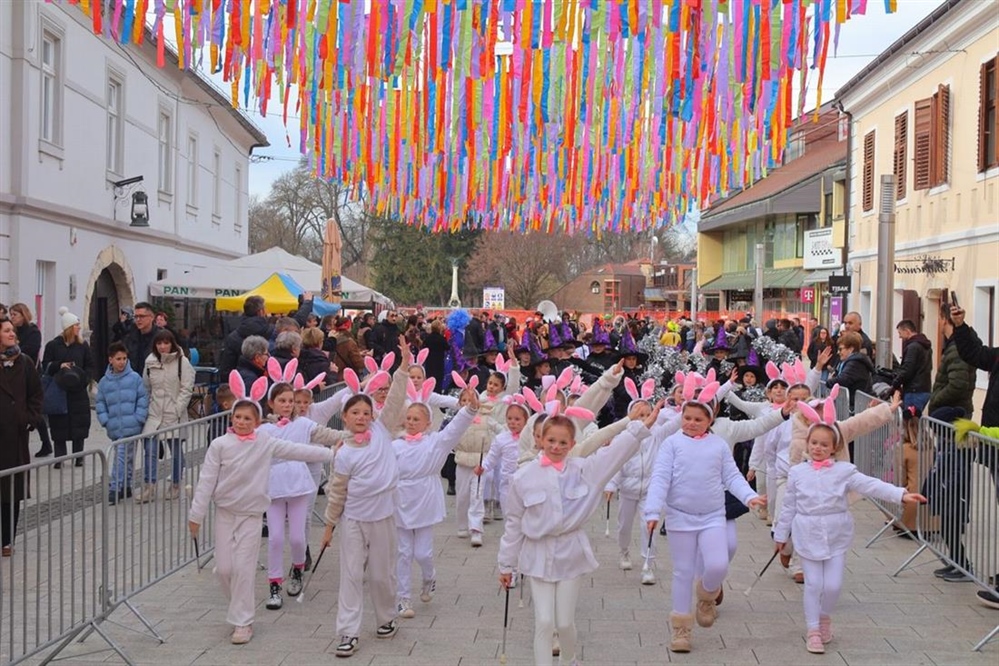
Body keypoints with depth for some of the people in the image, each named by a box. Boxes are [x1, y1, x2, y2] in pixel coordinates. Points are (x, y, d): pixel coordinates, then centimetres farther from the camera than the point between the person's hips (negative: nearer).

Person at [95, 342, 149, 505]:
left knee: (122, 457, -10)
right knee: (127, 458, 15)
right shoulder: (104, 382, 6)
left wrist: (138, 419, -8)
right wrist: (105, 421, 0)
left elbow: (143, 399, -2)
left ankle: (115, 489, -9)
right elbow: (100, 403, 11)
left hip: (131, 427, -4)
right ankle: (126, 487, 27)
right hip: (114, 429, 4)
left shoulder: (134, 378, -3)